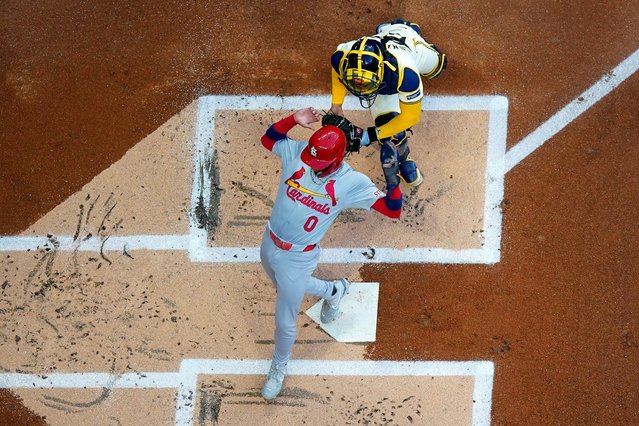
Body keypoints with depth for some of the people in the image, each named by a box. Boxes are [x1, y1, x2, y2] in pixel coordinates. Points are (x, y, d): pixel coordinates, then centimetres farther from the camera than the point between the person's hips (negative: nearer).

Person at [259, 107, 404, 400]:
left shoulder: (352, 184, -22)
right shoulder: (297, 153, -13)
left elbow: (393, 210, -21)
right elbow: (268, 138, 2)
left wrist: (393, 177, -39)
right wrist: (294, 120, -15)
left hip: (297, 258, -5)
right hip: (269, 244, 5)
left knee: (284, 322, 11)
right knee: (286, 288, 33)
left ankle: (278, 369, 40)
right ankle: (332, 291, 59)